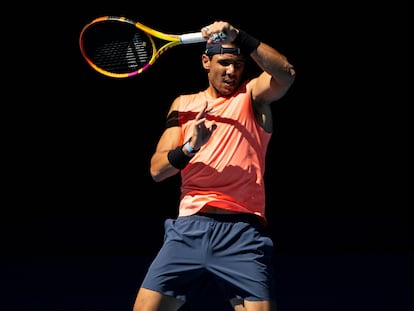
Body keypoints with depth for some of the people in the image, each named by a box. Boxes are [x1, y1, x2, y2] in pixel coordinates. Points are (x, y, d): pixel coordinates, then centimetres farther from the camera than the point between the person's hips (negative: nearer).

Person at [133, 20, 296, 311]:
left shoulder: (253, 95, 10)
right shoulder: (184, 104, 17)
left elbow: (286, 74, -13)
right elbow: (157, 170, 9)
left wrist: (240, 37, -23)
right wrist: (190, 147, -10)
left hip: (242, 233, -2)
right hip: (190, 228, 2)